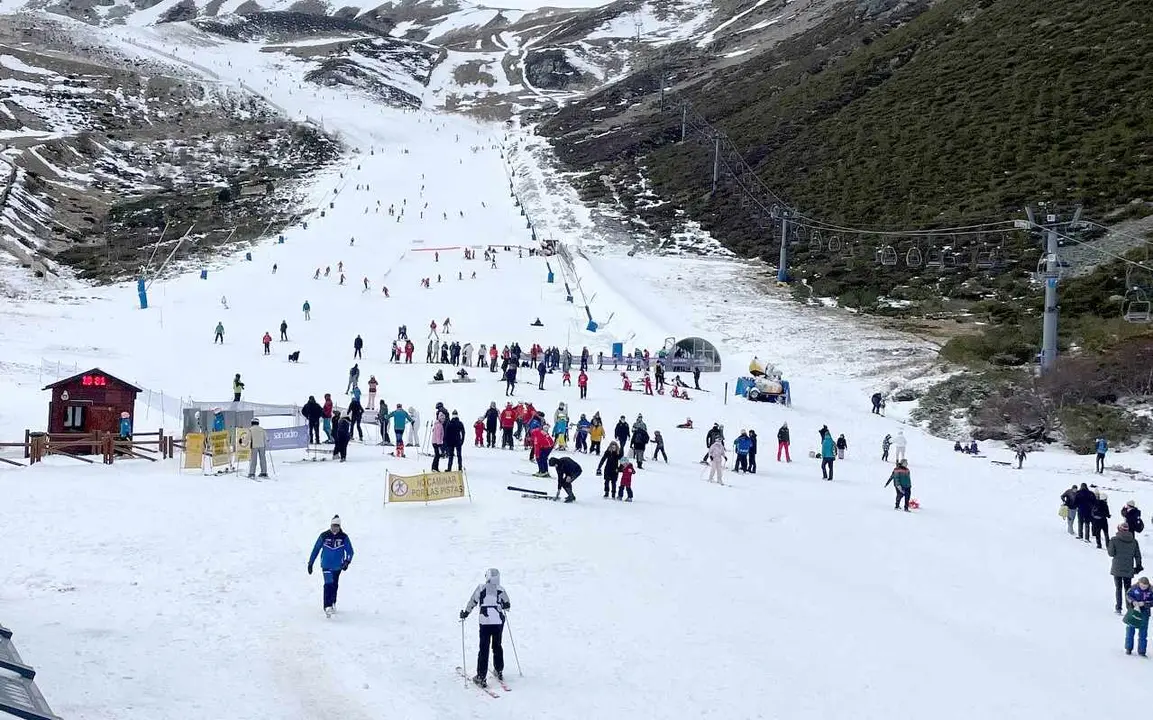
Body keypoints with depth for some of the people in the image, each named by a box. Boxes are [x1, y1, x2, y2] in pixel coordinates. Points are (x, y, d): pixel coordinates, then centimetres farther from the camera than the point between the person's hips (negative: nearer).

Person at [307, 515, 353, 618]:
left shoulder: (344, 537, -4)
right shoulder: (324, 536, -6)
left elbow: (350, 551, 1)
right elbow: (316, 549, 2)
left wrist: (347, 561, -17)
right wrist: (310, 563, 3)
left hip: (337, 566, 3)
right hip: (326, 566, -3)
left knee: (335, 585, 16)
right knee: (328, 584, -19)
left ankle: (333, 603, 39)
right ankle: (327, 607, -25)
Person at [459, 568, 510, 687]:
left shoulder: (481, 588, -5)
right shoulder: (501, 589, 0)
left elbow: (472, 602, -3)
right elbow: (507, 605, 11)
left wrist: (465, 614, 10)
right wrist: (504, 607, 34)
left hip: (485, 622, -2)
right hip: (499, 622, 2)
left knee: (484, 649, 0)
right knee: (497, 646, 20)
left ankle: (481, 677, -2)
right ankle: (499, 671, 29)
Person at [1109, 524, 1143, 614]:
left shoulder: (1114, 540, -10)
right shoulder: (1134, 541, 0)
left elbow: (1111, 553, -7)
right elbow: (1138, 555, 4)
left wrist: (1108, 547, 11)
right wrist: (1138, 566, 14)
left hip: (1117, 569, -2)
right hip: (1129, 569, 2)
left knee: (1118, 589, 8)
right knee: (1128, 589, 12)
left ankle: (1118, 608, 4)